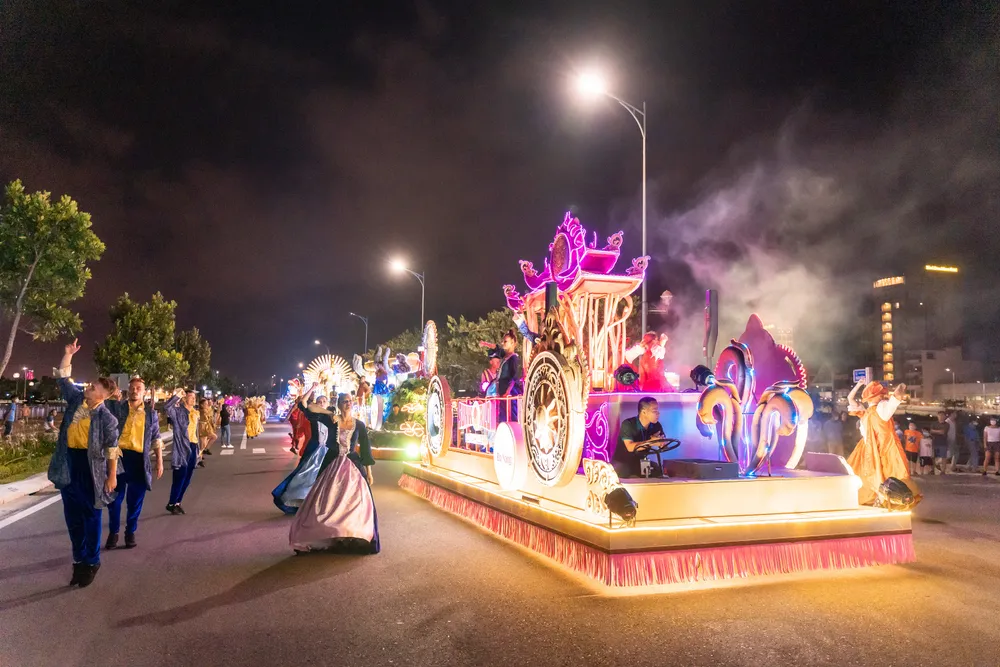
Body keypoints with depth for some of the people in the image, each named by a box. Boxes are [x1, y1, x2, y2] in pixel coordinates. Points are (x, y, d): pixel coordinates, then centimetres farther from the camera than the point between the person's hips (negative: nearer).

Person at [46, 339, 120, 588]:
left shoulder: (107, 418, -13)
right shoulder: (76, 399, 3)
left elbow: (112, 449, -10)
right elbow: (63, 377, 13)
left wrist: (112, 476, -10)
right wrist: (68, 355, 5)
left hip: (90, 467, -6)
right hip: (68, 464, 6)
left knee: (91, 515, 5)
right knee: (72, 514, 12)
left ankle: (92, 562, 17)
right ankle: (79, 558, 26)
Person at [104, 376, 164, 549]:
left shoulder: (151, 413, 9)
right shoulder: (117, 407, 7)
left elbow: (156, 439, 11)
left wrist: (159, 461, 7)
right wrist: (111, 397, -12)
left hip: (139, 459, 0)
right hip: (119, 456, 0)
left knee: (135, 500, 7)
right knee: (115, 497, 6)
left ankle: (130, 532, 22)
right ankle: (113, 532, 23)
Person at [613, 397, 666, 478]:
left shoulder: (656, 425, -4)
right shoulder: (628, 424, -20)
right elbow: (630, 447, -30)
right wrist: (650, 442, -36)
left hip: (639, 463, 5)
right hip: (622, 463, -5)